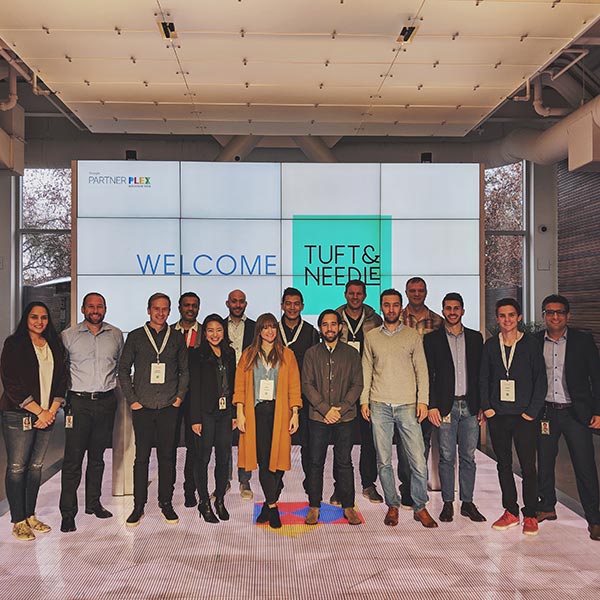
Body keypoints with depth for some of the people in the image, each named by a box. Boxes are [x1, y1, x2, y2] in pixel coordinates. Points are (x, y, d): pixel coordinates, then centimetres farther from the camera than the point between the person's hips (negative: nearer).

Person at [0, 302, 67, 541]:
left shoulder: (54, 345, 10)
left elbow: (62, 379, 9)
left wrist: (52, 411, -4)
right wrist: (39, 411, -11)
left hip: (46, 416, 5)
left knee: (36, 466, 10)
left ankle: (30, 515, 21)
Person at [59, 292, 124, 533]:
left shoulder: (116, 335, 7)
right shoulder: (68, 336, 1)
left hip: (106, 402, 3)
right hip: (78, 402, -2)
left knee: (97, 456, 13)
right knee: (73, 459, -3)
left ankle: (93, 502, 26)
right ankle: (68, 513, 5)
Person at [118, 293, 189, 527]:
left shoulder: (177, 339, 10)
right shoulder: (135, 337, 6)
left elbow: (185, 370, 14)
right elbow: (123, 370, 6)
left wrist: (180, 396, 3)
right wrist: (131, 399, -1)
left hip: (169, 407, 1)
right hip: (142, 407, -1)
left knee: (166, 456, 6)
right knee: (142, 457, 2)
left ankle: (166, 503, 18)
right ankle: (139, 505, 13)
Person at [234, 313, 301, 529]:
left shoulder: (287, 355, 9)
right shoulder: (248, 355, 10)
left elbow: (294, 387, 6)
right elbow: (240, 386, 6)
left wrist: (295, 413, -2)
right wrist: (240, 412, -3)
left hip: (279, 412, 0)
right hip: (256, 412, 0)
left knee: (278, 458, -3)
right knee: (263, 459, -3)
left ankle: (269, 504, 10)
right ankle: (272, 506, 5)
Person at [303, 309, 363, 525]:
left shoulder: (351, 353, 6)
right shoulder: (311, 353, 6)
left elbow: (357, 384, 2)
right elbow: (307, 384, 0)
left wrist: (341, 408, -9)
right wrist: (325, 409, -10)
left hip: (345, 417, 0)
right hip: (318, 416, 0)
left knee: (344, 463, 6)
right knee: (316, 463, 4)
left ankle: (348, 507, 16)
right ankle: (314, 507, 14)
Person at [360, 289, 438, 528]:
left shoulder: (413, 336, 7)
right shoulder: (371, 337, 11)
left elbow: (421, 370, 5)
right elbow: (366, 370, 12)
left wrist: (423, 400, -4)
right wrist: (364, 400, 4)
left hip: (408, 405, -1)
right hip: (380, 405, 1)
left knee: (418, 461, -3)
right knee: (384, 461, 4)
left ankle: (420, 507, 13)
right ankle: (392, 506, 18)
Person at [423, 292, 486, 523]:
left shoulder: (475, 338, 11)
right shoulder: (432, 339, 4)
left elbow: (480, 373, 10)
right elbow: (428, 375, 0)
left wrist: (482, 406, 5)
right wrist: (432, 406, -8)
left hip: (470, 406, 2)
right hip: (445, 406, -2)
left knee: (468, 457, 7)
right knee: (447, 457, 2)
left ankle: (467, 503, 17)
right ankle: (448, 504, 12)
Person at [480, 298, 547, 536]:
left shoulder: (530, 344, -1)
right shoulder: (490, 345, 7)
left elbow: (541, 380, -2)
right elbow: (484, 378, 10)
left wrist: (532, 411, -7)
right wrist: (486, 407, 1)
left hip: (524, 416, -3)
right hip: (497, 416, 3)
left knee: (528, 466, 0)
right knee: (504, 465, 9)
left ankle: (530, 516, 13)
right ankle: (511, 512, 20)